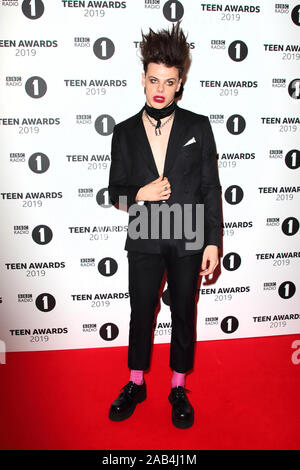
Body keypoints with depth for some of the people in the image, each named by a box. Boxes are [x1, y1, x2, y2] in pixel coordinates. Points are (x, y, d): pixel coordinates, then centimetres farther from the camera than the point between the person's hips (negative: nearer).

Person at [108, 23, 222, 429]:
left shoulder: (198, 127, -1)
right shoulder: (125, 132, 3)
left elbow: (211, 188, -2)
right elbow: (115, 191, 7)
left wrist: (213, 242, -6)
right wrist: (140, 194, -15)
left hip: (188, 238, -1)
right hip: (144, 239, 1)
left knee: (183, 312, 13)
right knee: (141, 312, 13)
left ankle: (179, 388, 34)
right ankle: (136, 384, 36)